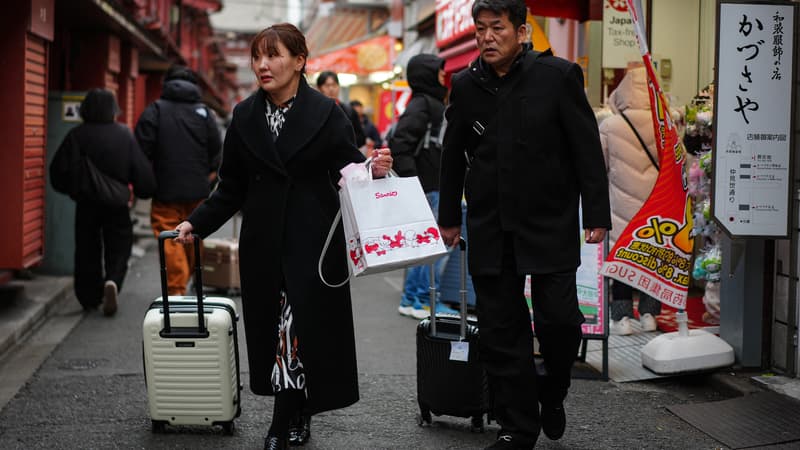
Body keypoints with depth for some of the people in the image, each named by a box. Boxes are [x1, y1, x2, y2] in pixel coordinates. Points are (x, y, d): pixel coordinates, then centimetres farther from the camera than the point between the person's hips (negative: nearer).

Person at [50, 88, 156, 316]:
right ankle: (113, 280, -20)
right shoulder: (125, 135, -5)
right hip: (117, 204, -1)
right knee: (118, 247, 8)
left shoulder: (77, 135, -5)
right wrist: (143, 190, 8)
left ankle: (89, 299, 15)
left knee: (87, 249, 12)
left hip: (86, 204, 1)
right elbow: (142, 170, -8)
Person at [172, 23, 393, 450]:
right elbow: (231, 188, 11)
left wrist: (374, 170, -26)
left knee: (304, 325, -5)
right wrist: (196, 223, 2)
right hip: (263, 241, 4)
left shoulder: (325, 113, -3)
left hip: (312, 241, -3)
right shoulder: (245, 116, 8)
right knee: (269, 326, 3)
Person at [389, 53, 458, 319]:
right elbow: (399, 144, -23)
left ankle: (411, 299, 22)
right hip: (427, 190, -10)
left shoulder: (432, 104, 18)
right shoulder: (421, 105, -14)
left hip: (435, 189, 10)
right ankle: (425, 301, -1)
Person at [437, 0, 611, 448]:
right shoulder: (466, 85, 4)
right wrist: (449, 217, 17)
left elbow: (587, 148, -5)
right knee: (502, 333, 4)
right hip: (490, 230, 3)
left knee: (559, 319, -7)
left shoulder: (559, 75, -6)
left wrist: (597, 215, -8)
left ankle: (552, 395, 24)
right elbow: (454, 156, 14)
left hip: (551, 226, -3)